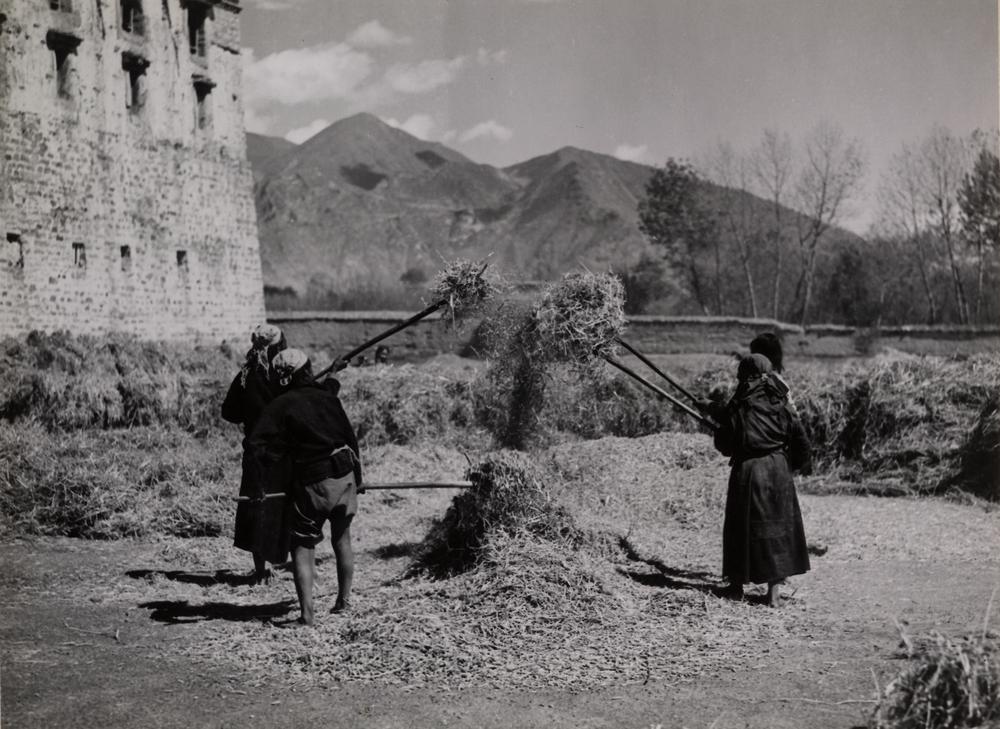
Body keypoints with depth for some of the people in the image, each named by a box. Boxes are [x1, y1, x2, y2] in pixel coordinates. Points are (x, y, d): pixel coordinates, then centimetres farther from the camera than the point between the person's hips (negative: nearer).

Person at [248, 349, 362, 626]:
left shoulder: (280, 406, -7)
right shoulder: (326, 395, 5)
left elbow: (258, 446, -17)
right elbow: (350, 436, 12)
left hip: (312, 483, -4)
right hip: (345, 476, 4)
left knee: (303, 545, 5)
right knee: (342, 538, 21)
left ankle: (307, 610, -7)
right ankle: (344, 599, 29)